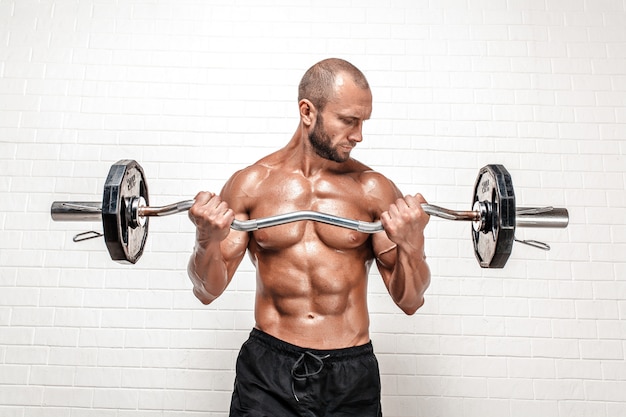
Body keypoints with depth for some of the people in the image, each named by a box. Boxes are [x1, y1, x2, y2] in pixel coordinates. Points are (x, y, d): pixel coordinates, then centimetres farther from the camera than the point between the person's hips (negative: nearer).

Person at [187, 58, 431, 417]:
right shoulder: (251, 184, -3)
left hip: (351, 373, 1)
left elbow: (410, 301, -1)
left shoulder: (374, 189, -4)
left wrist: (411, 246, -20)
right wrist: (207, 240, -19)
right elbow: (209, 291, 0)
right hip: (268, 368, 0)